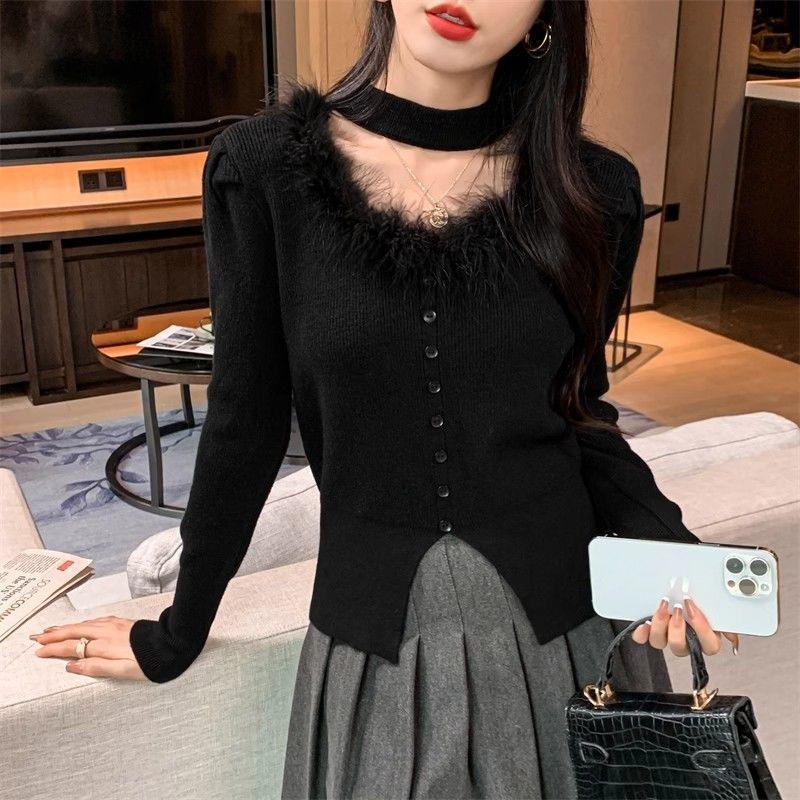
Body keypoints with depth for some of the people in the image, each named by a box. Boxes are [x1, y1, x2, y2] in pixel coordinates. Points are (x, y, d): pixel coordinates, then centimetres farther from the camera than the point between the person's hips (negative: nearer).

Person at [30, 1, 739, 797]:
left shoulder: (592, 190, -6)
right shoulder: (264, 168, -10)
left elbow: (579, 410, 5)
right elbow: (245, 423, -2)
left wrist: (663, 545, -13)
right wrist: (176, 636, 6)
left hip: (568, 632, 2)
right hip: (373, 649, -1)